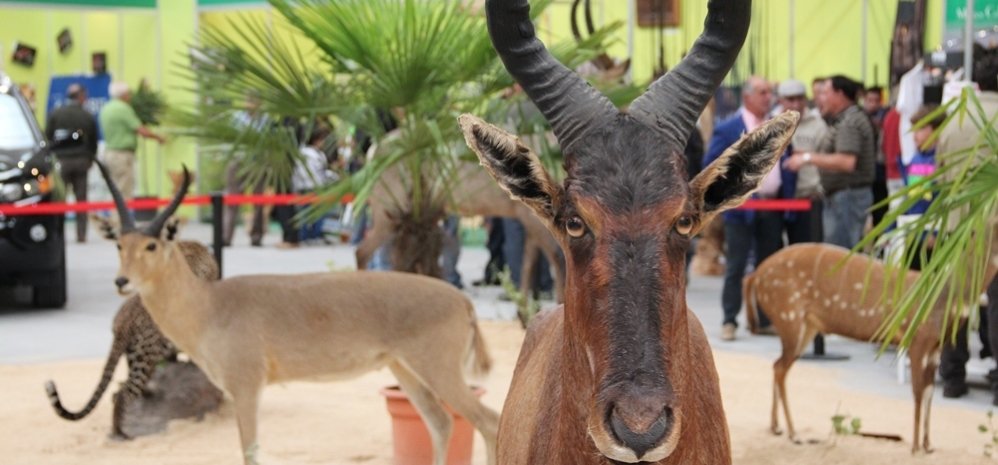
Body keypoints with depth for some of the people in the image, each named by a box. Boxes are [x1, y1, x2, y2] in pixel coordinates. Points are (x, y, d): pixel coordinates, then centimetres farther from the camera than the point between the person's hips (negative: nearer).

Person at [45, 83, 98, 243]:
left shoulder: (56, 114, -2)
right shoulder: (88, 117, 1)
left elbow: (47, 138, -2)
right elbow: (93, 142, 6)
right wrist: (90, 159, 21)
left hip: (61, 160, -1)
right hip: (81, 161, 1)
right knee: (81, 198, 6)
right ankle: (81, 234, 5)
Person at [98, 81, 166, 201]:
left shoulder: (106, 109, 12)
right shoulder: (123, 109, -14)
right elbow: (142, 131, -16)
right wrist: (158, 137, 0)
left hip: (109, 152, 9)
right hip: (122, 154, -9)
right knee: (125, 195, -9)